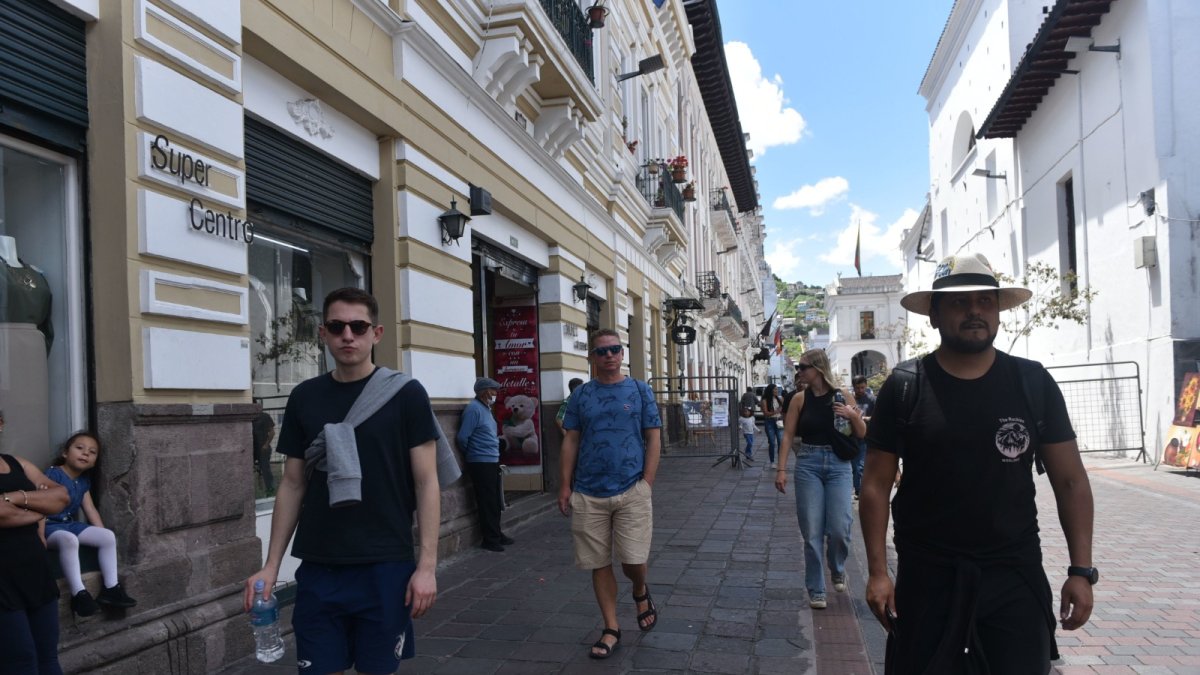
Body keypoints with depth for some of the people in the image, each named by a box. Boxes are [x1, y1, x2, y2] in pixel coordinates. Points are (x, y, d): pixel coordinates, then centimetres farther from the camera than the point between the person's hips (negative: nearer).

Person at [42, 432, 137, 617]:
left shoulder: (84, 481, 11)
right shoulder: (53, 474, -14)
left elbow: (90, 510, 12)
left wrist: (102, 534, 6)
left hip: (71, 524, 8)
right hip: (50, 525, -8)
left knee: (108, 536, -9)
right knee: (69, 539, -39)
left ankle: (111, 588, -5)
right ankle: (78, 593, -37)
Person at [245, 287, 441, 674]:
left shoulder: (405, 394, -5)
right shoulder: (304, 398, 5)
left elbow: (426, 483, -5)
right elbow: (292, 485, 10)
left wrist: (427, 565, -10)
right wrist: (271, 564, 5)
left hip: (385, 568, -2)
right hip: (318, 570, 3)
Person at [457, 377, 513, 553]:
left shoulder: (486, 408, 13)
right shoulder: (474, 409, -15)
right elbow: (463, 437, -16)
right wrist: (470, 455, -1)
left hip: (492, 461, 9)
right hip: (481, 463, -9)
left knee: (495, 501, 15)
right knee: (488, 502, -2)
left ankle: (496, 533, 26)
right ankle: (490, 538, 6)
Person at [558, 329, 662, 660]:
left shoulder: (640, 391, 4)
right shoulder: (581, 395, 7)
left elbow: (653, 439, 2)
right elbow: (570, 442, 7)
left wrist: (647, 483, -7)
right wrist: (565, 486, 0)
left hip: (632, 491, -1)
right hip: (588, 494, 2)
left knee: (633, 560, -4)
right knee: (599, 564, 6)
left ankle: (640, 592, 31)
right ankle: (611, 629, 20)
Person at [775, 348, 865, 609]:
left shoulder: (841, 396, 0)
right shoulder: (800, 399, 1)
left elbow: (862, 434, 6)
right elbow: (788, 435, 1)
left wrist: (853, 415, -14)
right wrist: (782, 469, -6)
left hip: (838, 464, 0)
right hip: (808, 464, 1)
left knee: (839, 528, -6)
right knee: (812, 532, 0)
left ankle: (838, 570, 28)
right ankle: (816, 591, 12)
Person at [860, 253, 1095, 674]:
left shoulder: (1033, 383, 0)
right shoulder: (903, 388, -5)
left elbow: (1070, 481, 3)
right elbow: (876, 485, -2)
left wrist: (1081, 570, -2)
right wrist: (877, 571, -7)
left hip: (1016, 575, 1)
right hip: (927, 576, -1)